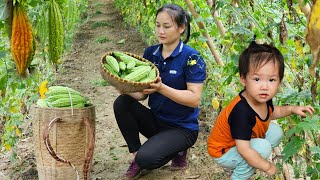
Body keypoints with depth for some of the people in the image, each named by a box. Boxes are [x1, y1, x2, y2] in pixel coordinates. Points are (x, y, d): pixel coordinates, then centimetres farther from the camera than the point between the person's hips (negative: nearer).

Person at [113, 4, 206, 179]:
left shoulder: (192, 58, -16)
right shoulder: (150, 52, 1)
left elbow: (194, 99, -21)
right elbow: (142, 94, 1)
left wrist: (161, 88, -33)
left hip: (183, 128, -6)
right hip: (155, 120, 6)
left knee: (146, 158, -27)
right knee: (122, 103, -19)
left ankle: (178, 150, 5)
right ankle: (136, 154, -3)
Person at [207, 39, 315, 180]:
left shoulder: (262, 98, -11)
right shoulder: (241, 112, -39)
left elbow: (272, 113, 16)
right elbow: (244, 150, -37)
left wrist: (292, 109, 2)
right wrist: (267, 166, -23)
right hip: (223, 153, -9)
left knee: (275, 131, 7)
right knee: (262, 147, -27)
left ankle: (238, 165, 12)